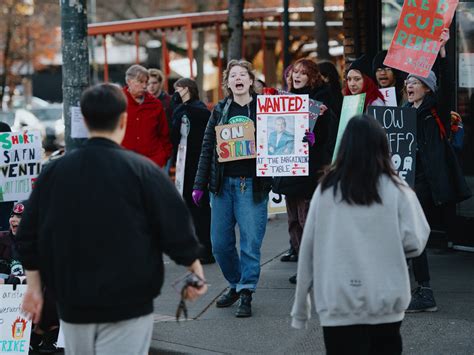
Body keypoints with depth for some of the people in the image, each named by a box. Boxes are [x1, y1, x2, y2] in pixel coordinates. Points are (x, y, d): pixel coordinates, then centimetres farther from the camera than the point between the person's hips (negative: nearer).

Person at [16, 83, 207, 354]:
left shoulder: (53, 172, 2)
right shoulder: (141, 170, -10)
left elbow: (29, 235, 7)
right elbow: (176, 228, -7)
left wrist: (34, 287, 16)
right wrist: (196, 271, 8)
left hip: (73, 305, 4)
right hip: (127, 304, -4)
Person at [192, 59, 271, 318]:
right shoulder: (220, 110, 10)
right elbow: (207, 148, 10)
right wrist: (200, 185, 5)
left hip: (252, 183, -3)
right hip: (223, 183, 3)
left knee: (250, 241, -5)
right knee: (220, 243, 6)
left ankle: (246, 294, 4)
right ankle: (236, 284, 26)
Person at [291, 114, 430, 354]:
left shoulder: (326, 189, 0)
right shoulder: (396, 190, -3)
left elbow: (307, 248, 2)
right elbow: (414, 243, -6)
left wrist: (300, 306, 9)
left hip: (337, 303, 0)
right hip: (385, 302, 0)